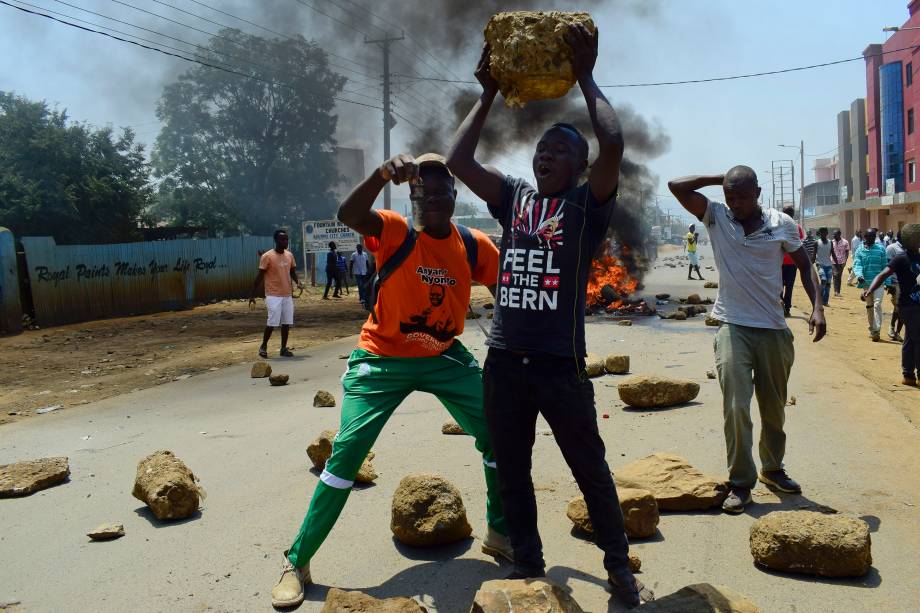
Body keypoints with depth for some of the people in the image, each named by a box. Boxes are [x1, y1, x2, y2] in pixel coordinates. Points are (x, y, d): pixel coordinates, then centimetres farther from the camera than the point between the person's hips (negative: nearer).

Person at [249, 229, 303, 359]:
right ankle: (263, 346, 10)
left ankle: (284, 348, 15)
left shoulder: (289, 255, 8)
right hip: (273, 295, -6)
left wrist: (297, 282, -4)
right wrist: (252, 295, -8)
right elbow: (260, 276, -7)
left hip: (287, 295, 6)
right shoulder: (267, 256, -10)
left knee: (286, 322, 5)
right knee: (272, 322, -8)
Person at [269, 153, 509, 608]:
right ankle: (297, 562, 5)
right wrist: (383, 175, -52)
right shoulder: (396, 232, -14)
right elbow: (348, 216, -35)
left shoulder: (475, 245, -4)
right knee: (347, 451, -11)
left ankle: (501, 534, 24)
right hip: (383, 359, -4)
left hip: (445, 358, 4)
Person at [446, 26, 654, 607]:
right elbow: (459, 160, 4)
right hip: (504, 361, 4)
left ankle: (620, 568, 27)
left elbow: (614, 145, -16)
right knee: (512, 471, 15)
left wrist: (587, 77, -6)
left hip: (560, 363, -4)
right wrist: (488, 94, 7)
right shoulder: (514, 196, 11)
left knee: (591, 470, 9)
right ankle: (529, 563, 34)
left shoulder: (588, 203, 0)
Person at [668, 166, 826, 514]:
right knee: (736, 407, -12)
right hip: (733, 328, -2)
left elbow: (804, 266, 8)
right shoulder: (716, 217, -2)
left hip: (774, 329, 2)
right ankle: (740, 482, 0)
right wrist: (722, 179, -7)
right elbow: (677, 186, -11)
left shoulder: (782, 224, 0)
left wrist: (817, 307, -5)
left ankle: (772, 468, 36)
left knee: (774, 407, 16)